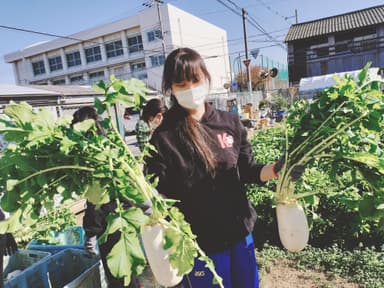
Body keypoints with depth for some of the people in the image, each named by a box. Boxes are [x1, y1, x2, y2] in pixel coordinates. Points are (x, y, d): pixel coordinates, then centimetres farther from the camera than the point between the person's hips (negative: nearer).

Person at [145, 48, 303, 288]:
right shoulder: (164, 139, -13)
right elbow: (159, 195, -10)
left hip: (240, 233, 4)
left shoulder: (230, 123, -3)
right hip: (198, 244, -4)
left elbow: (247, 171, 4)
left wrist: (274, 170, -14)